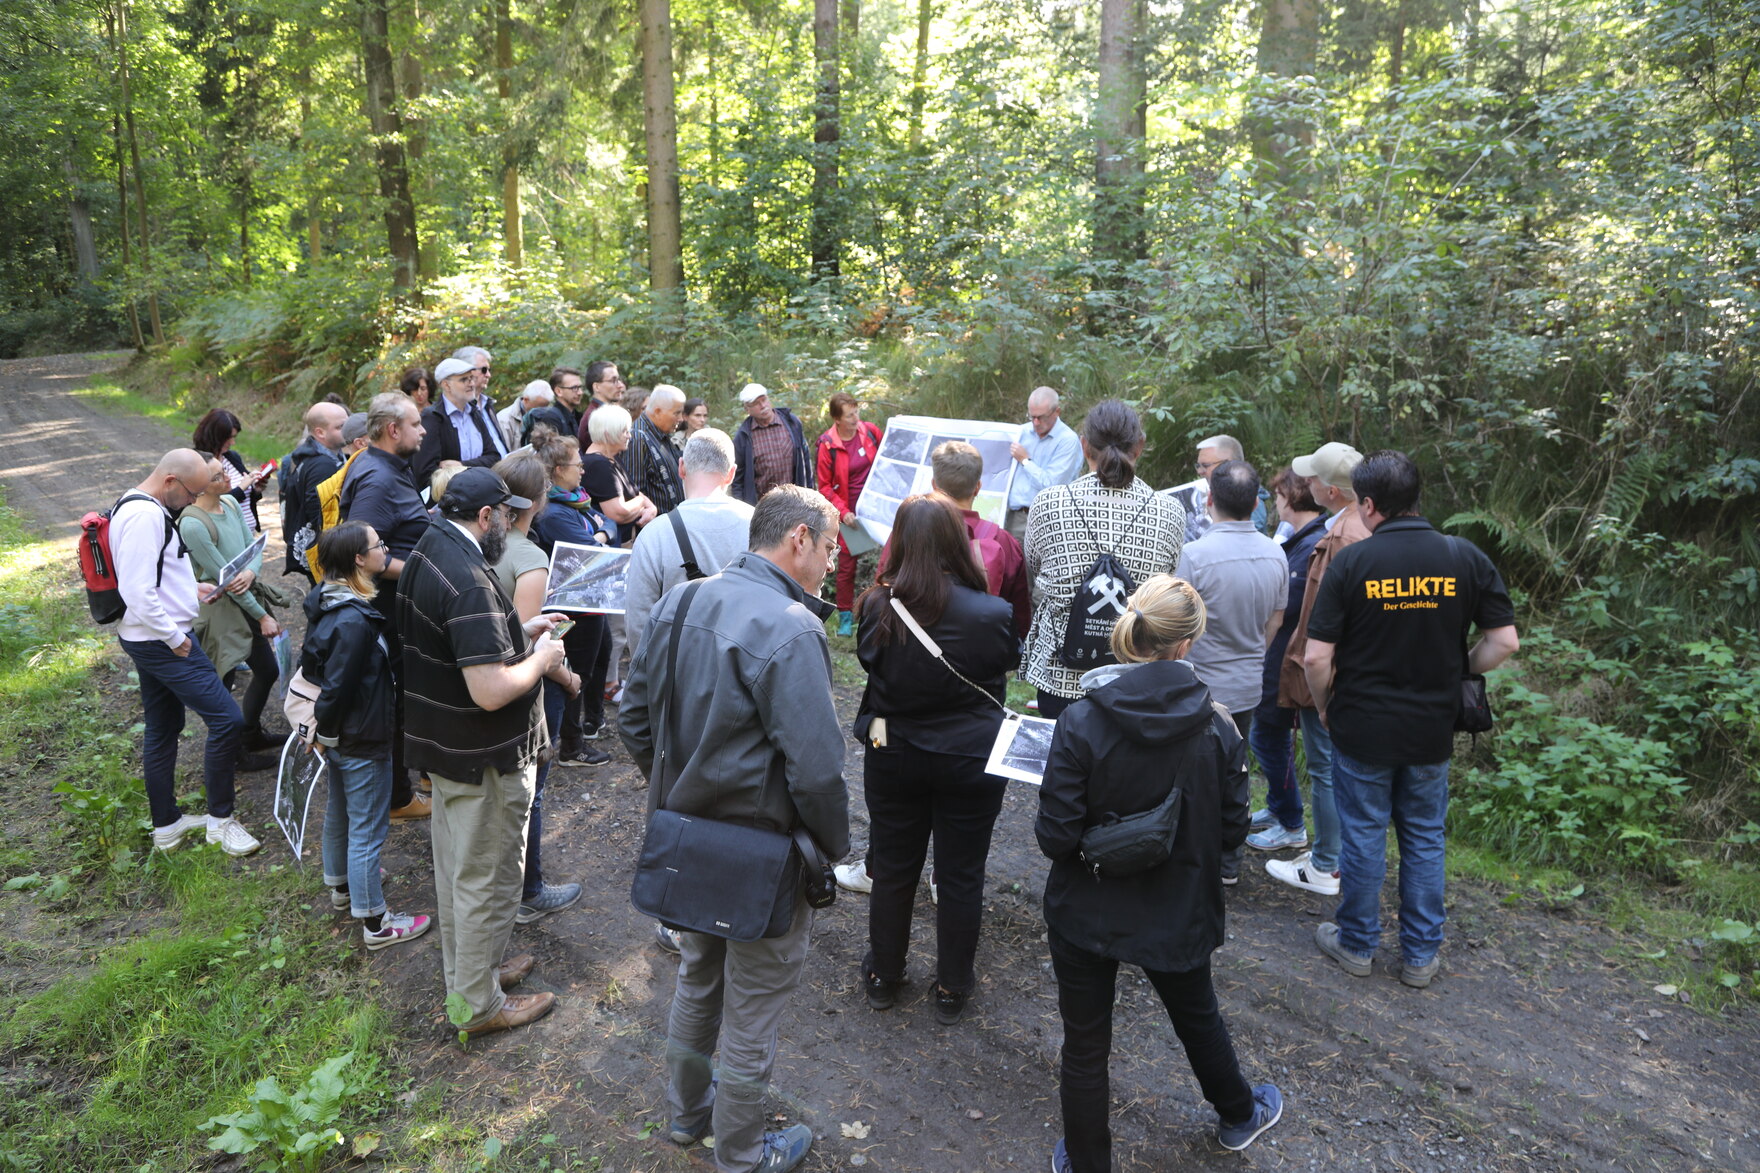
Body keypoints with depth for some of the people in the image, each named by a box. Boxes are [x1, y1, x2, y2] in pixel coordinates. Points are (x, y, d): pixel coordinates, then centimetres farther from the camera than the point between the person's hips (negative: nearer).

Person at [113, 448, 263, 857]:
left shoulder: (144, 508, 12)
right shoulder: (145, 516, -22)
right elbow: (137, 592, -26)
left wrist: (191, 589, 14)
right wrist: (175, 637, -19)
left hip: (150, 640, 12)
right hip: (162, 641, -12)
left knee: (163, 728, 18)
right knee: (227, 719, -8)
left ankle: (166, 825, 30)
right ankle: (220, 820, 5)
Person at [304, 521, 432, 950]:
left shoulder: (327, 601, 0)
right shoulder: (354, 622, -30)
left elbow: (311, 664, 11)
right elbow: (337, 688, -26)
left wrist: (324, 732, 17)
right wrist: (325, 734, -10)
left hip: (340, 736, 10)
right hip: (362, 741, -10)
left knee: (339, 813, 27)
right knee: (367, 831, 2)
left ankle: (340, 886, 47)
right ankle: (375, 922, 14)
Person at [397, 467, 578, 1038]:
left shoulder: (427, 552, 3)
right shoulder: (469, 583, -29)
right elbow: (491, 691, -33)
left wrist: (523, 631, 10)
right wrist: (542, 658, -16)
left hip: (441, 741, 10)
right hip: (483, 756, -10)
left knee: (454, 863, 23)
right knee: (487, 877, 6)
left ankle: (464, 972, 42)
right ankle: (479, 1004, 22)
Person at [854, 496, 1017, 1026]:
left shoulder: (878, 608, -17)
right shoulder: (992, 614, -21)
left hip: (893, 757, 2)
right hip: (971, 760, -1)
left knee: (892, 869, 18)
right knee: (960, 877, 14)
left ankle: (883, 977, 37)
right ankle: (952, 990, 30)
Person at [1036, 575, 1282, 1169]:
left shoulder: (1080, 722, -24)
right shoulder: (1217, 726, -16)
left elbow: (1056, 836, -21)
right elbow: (1231, 831, -7)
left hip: (1086, 914, -2)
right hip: (1178, 915, 3)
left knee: (1085, 1044, 17)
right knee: (1199, 1016, 31)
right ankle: (1238, 1115, 56)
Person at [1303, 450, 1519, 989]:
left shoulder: (1351, 561, -15)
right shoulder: (1465, 557, -6)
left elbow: (1316, 657, -17)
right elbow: (1505, 641, -5)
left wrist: (1324, 706, 1)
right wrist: (1458, 671, 11)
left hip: (1362, 728, -3)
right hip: (1432, 730, 3)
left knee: (1363, 837, 12)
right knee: (1424, 839, 17)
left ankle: (1357, 944, 27)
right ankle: (1421, 955, 28)